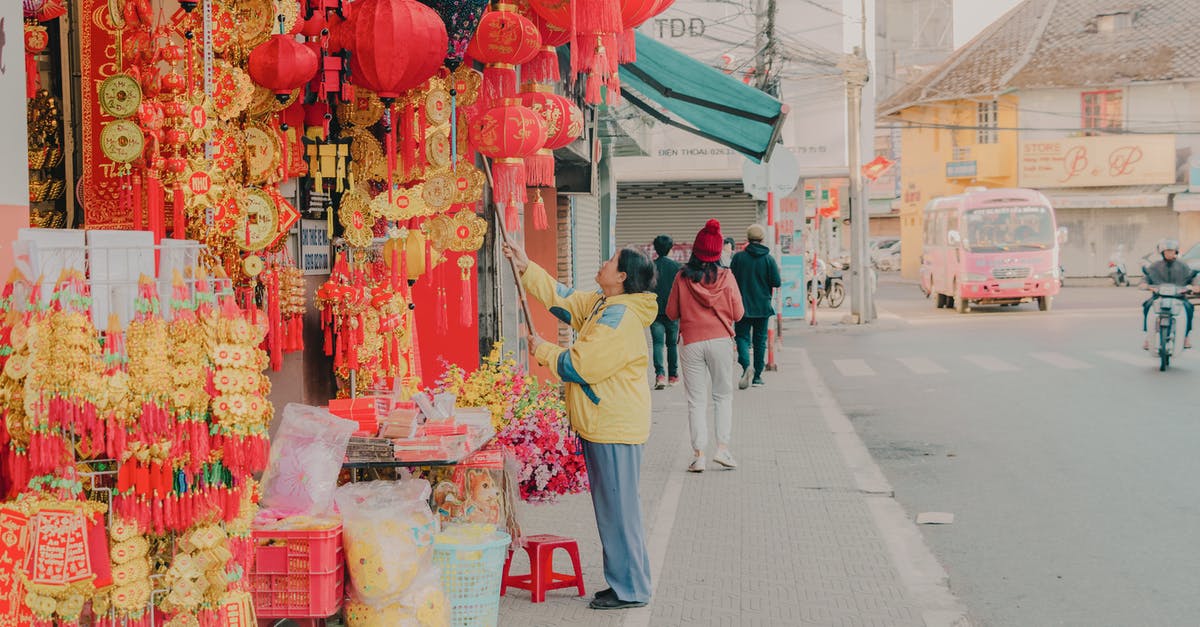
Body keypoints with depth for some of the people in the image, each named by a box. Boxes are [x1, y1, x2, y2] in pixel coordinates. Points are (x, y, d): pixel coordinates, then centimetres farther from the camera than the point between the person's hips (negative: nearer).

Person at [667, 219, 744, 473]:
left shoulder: (682, 277, -2)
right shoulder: (726, 276, -3)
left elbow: (672, 313, 4)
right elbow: (738, 313, 1)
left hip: (691, 343, 0)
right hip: (721, 341, 0)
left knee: (696, 400, 5)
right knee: (723, 395, 13)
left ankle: (698, 454, 2)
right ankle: (722, 447, 4)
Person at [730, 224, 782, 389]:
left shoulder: (738, 257, -6)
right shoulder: (769, 259, -5)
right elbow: (777, 282, -7)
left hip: (743, 305, -1)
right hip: (763, 306, 1)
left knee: (742, 336, 5)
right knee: (760, 341, 11)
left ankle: (745, 365, -22)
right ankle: (757, 376, 13)